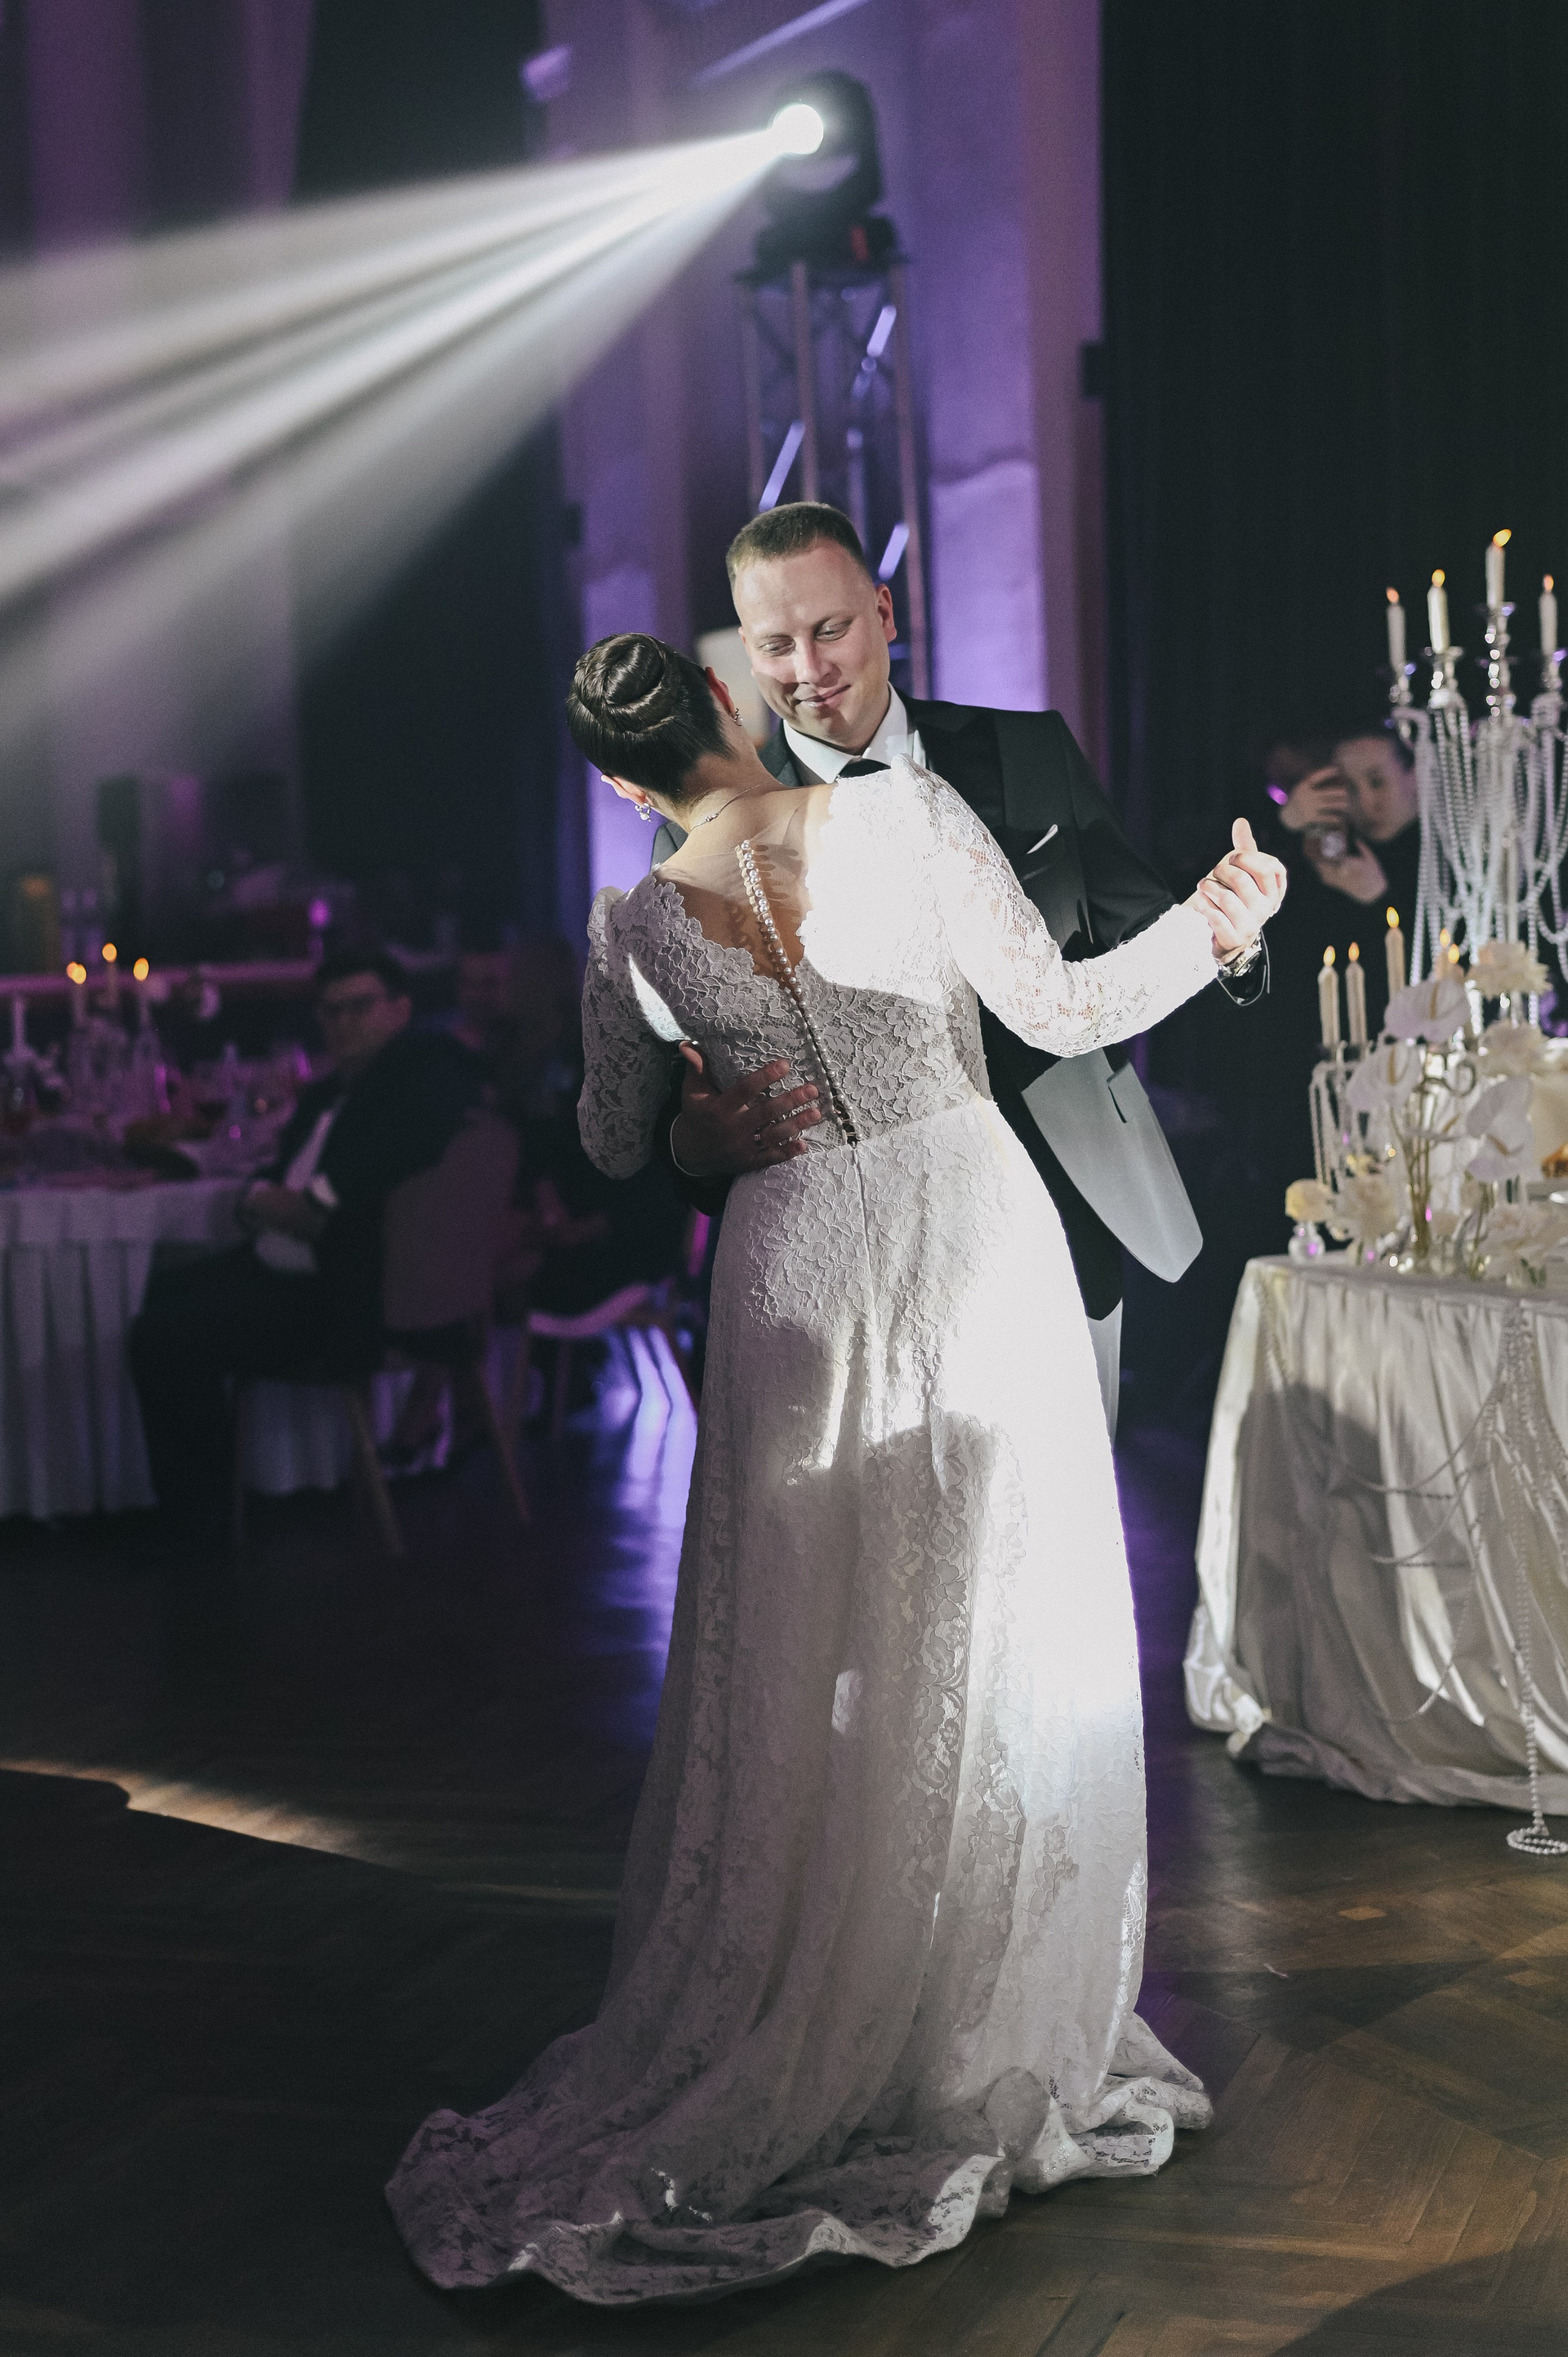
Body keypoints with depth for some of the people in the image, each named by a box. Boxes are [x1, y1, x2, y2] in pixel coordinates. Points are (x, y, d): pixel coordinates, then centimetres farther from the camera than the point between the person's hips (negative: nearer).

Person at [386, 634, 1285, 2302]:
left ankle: (786, 2059, 15)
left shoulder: (636, 928, 0)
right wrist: (1213, 923, 10)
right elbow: (1060, 1010, -5)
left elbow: (616, 1148, 14)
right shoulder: (905, 815, -7)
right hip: (973, 1232, -1)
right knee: (997, 1643, 8)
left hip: (794, 1270, 2)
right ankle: (987, 2051, 17)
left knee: (801, 1668, 10)